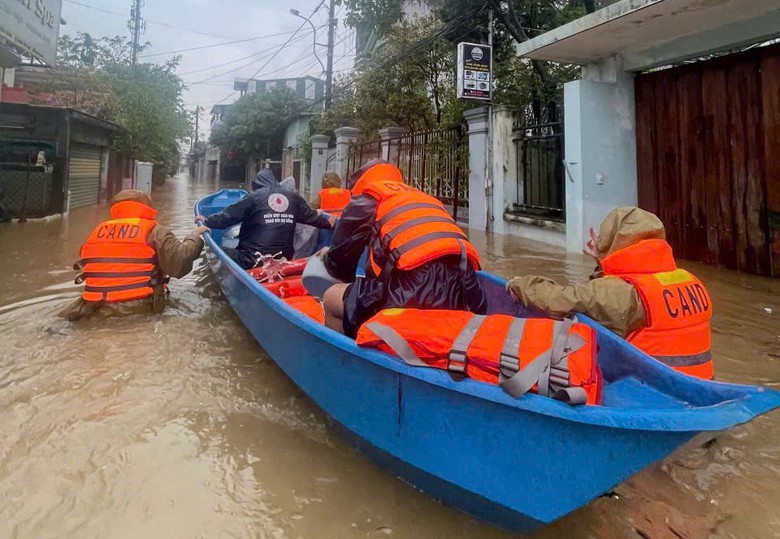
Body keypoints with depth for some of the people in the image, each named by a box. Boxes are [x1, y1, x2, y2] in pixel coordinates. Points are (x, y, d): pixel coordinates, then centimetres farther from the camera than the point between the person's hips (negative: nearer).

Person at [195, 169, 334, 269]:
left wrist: (206, 221, 20)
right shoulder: (294, 198, 12)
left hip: (253, 260, -5)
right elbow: (312, 217, 23)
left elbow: (228, 216, 5)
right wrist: (328, 221, 41)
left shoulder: (254, 197, 2)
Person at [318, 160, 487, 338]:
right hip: (464, 286, 6)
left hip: (417, 287, -6)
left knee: (332, 299, 11)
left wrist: (328, 258, 48)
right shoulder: (426, 197, 35)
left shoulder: (368, 198, 17)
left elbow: (341, 255, 22)